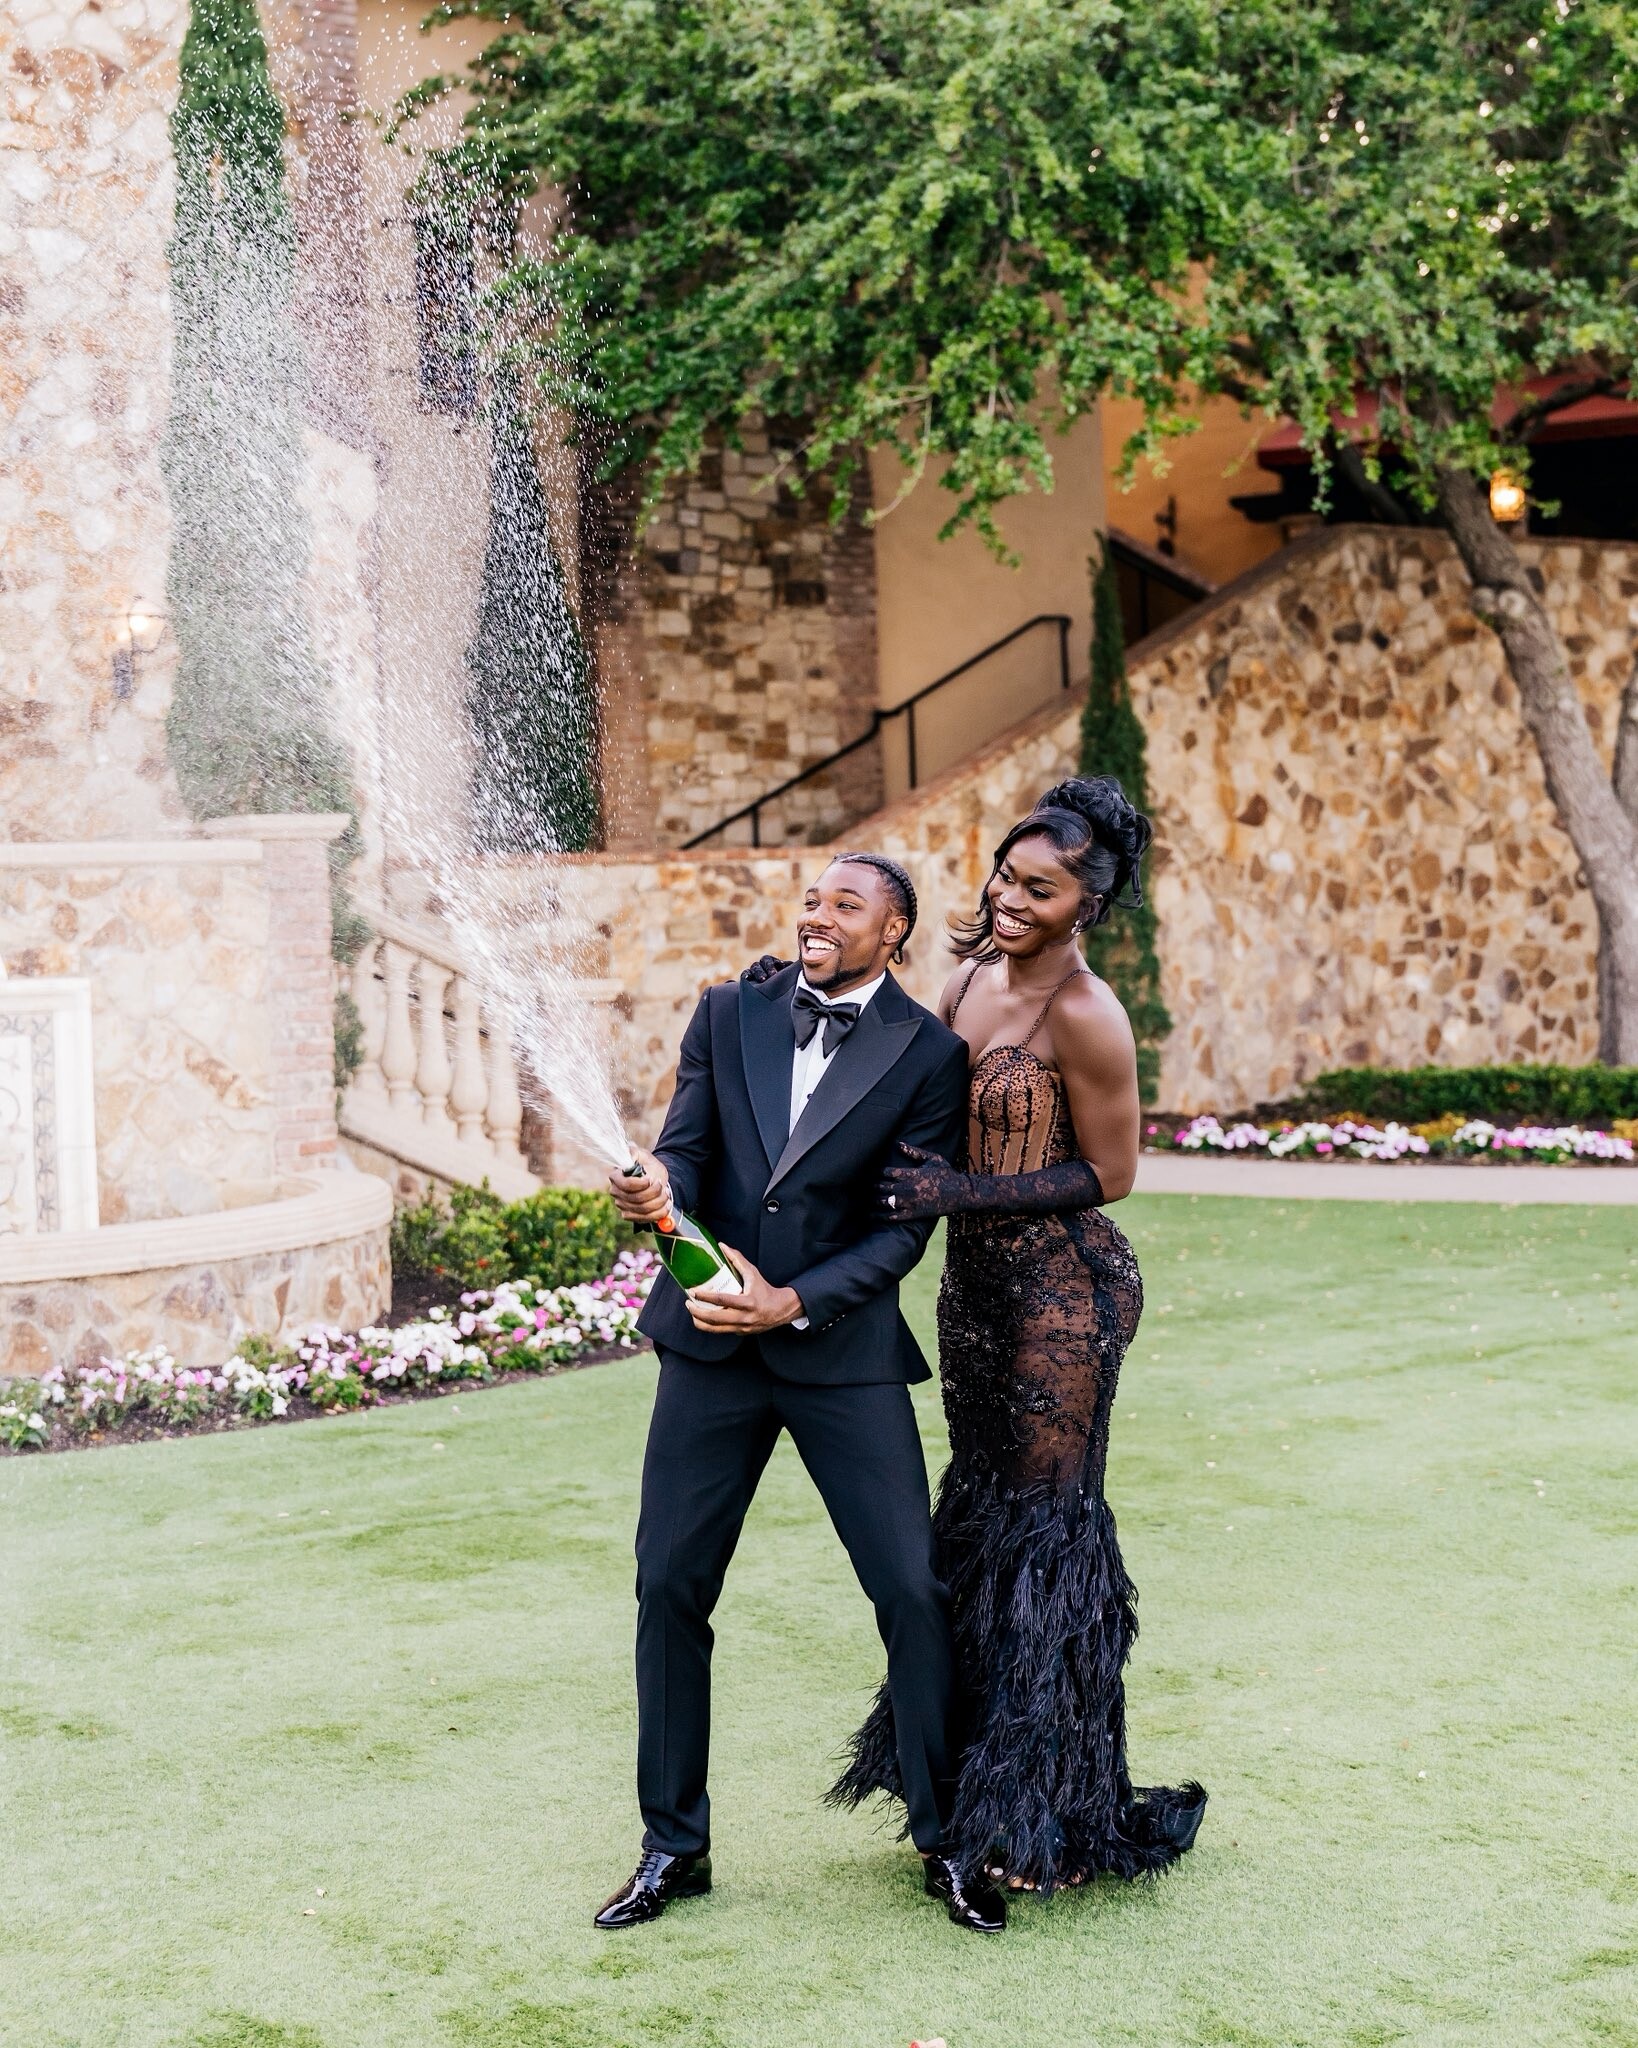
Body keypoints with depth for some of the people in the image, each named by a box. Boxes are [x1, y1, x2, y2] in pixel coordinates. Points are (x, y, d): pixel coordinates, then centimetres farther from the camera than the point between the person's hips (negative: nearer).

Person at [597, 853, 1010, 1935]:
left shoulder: (929, 1055, -2)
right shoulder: (730, 1014, 7)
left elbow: (907, 1226, -6)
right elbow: (687, 1147, 3)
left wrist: (795, 1303, -17)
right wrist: (659, 1185, -21)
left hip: (841, 1349, -2)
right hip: (712, 1341, 3)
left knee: (915, 1592, -4)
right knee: (670, 1588, 4)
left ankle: (943, 1837, 14)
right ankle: (675, 1845, 18)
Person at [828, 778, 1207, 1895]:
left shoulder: (1084, 1014, -18)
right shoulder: (975, 974, 6)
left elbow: (1111, 1175, -14)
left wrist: (963, 1193, -20)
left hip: (1063, 1291, -8)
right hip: (977, 1281, 9)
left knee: (1046, 1527, 0)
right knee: (978, 1512, 14)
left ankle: (1057, 1822, 14)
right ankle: (981, 1786, 28)